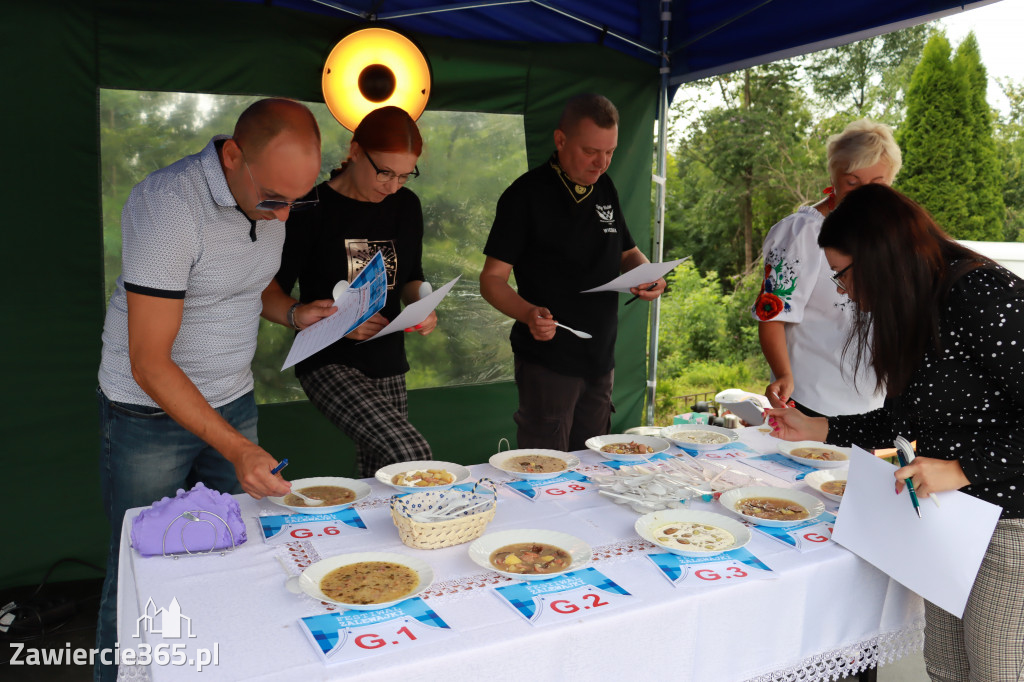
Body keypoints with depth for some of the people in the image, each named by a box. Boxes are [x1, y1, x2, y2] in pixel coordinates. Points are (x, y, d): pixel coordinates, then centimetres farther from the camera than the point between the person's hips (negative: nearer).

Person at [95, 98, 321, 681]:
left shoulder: (271, 195, -3)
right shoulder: (166, 205, -25)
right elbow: (149, 364, -24)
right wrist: (235, 449, -29)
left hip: (233, 403, 6)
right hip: (150, 414, -5)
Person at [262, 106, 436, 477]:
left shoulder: (406, 206, 8)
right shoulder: (312, 208, -9)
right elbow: (267, 293, -8)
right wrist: (299, 315, -29)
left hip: (388, 365, 6)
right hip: (329, 364, -6)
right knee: (410, 454, -26)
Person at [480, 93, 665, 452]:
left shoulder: (605, 189, 10)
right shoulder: (527, 194, -11)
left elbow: (627, 253, 21)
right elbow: (492, 278, -11)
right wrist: (529, 314, -31)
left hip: (601, 358, 7)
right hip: (547, 360, -6)